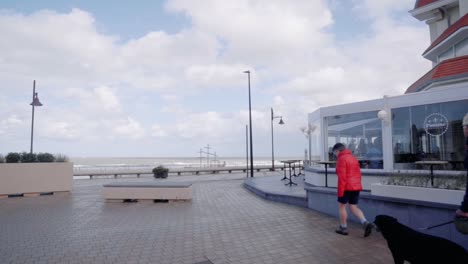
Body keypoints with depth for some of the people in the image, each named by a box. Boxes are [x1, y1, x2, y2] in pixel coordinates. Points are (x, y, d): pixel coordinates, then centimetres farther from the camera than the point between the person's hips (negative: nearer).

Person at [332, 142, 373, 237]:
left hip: (346, 187, -8)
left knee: (341, 206, 9)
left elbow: (342, 176, -18)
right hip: (356, 187, 8)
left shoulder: (341, 159, -11)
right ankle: (365, 223, -7)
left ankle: (343, 228, 16)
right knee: (353, 207, 12)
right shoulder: (353, 158, 15)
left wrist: (340, 191, -15)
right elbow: (358, 174, 17)